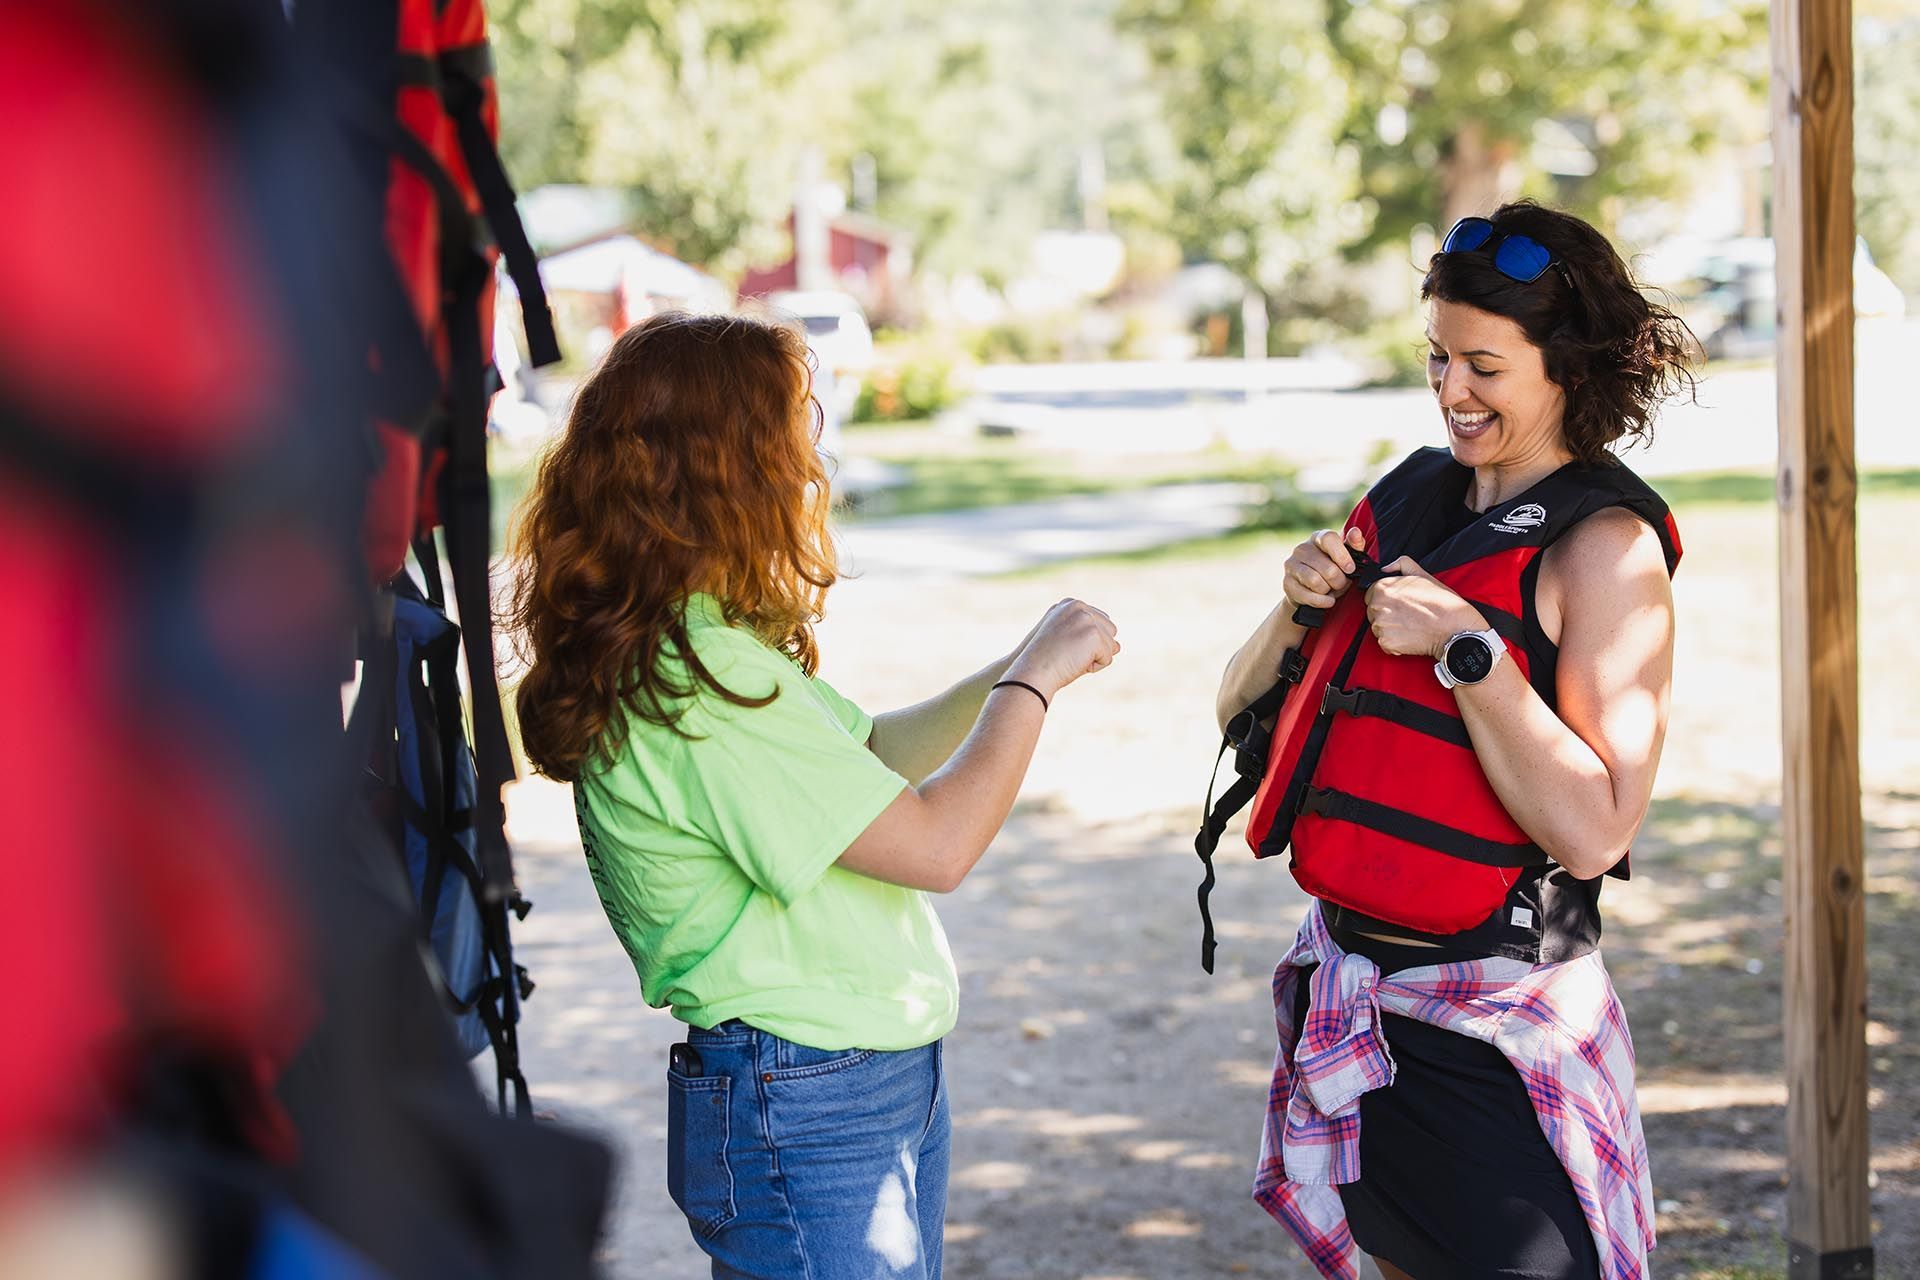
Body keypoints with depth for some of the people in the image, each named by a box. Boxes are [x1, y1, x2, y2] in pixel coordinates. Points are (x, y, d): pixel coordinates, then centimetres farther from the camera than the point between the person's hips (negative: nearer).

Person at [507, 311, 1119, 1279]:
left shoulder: (708, 642, 7)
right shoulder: (696, 683, -24)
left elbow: (873, 755, 21)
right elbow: (937, 843, -22)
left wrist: (1012, 672, 9)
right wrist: (1033, 682, -9)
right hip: (803, 1125, -10)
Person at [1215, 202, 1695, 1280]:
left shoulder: (1605, 543, -12)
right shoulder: (1411, 497, 8)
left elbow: (1593, 831, -23)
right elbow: (1245, 710, 13)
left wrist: (1466, 645, -22)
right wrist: (1301, 612, -7)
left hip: (1492, 1023, -7)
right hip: (1350, 980, 7)